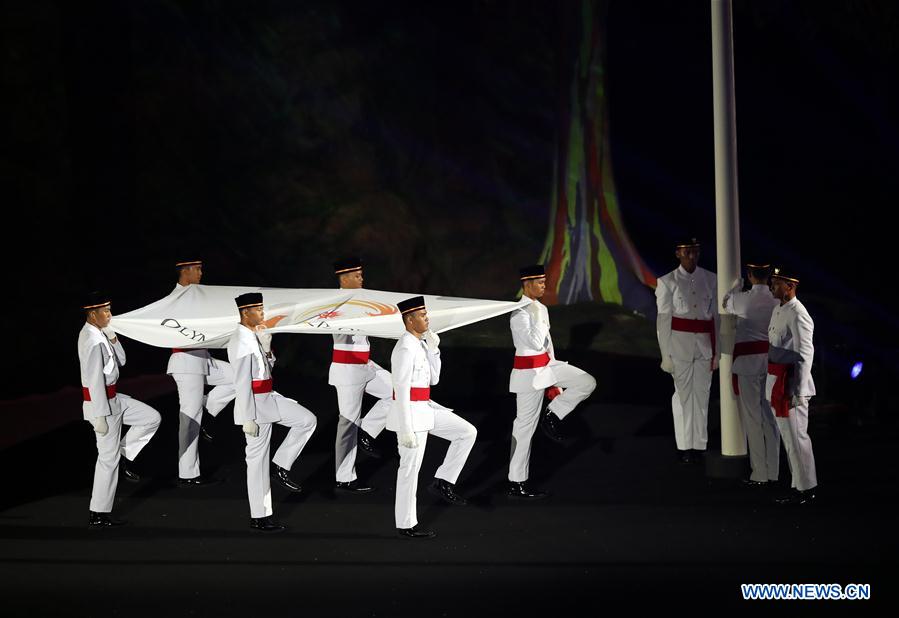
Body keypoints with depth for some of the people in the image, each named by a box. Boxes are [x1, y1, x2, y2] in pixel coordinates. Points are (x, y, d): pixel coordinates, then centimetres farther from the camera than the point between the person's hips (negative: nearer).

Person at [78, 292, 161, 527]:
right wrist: (99, 416, -23)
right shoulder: (92, 340, -23)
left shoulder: (99, 334, 8)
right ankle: (99, 515, 7)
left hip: (112, 398, 9)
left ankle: (124, 454, 19)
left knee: (151, 418, 11)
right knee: (108, 458, -1)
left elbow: (120, 361, 14)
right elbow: (94, 381, -24)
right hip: (102, 402, -9)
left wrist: (112, 336, -1)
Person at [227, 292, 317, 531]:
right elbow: (242, 383, -22)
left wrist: (266, 347, -1)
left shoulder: (254, 336, 10)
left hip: (269, 399, 9)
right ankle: (259, 517, 7)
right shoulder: (241, 341, -19)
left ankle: (281, 467, 8)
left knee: (307, 420, 4)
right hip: (256, 403, -9)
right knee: (258, 459, -1)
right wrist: (248, 419, -22)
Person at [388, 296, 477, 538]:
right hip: (410, 412, -10)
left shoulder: (418, 344, 11)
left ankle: (442, 482, 11)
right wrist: (405, 429, -21)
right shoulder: (405, 349, -19)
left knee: (467, 432, 7)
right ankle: (406, 525, 12)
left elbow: (433, 379, 14)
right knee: (411, 467, 0)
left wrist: (433, 348, 2)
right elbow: (401, 391, -21)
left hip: (424, 408, 10)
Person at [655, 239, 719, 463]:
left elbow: (716, 316, 8)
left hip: (705, 344, 2)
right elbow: (663, 320, -1)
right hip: (679, 343, -2)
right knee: (683, 394, -1)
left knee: (701, 394, 4)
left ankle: (699, 446, 10)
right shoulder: (667, 282, 0)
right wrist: (666, 355, -4)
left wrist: (717, 352, 5)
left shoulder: (711, 280, 7)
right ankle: (684, 447, 7)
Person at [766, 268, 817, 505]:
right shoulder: (778, 311, 13)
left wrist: (799, 391, -21)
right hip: (776, 382, 10)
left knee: (796, 436, -4)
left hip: (791, 384, -10)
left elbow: (805, 354, -19)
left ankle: (806, 489, 4)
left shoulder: (797, 315, -17)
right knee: (787, 436, 15)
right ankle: (798, 485, 24)